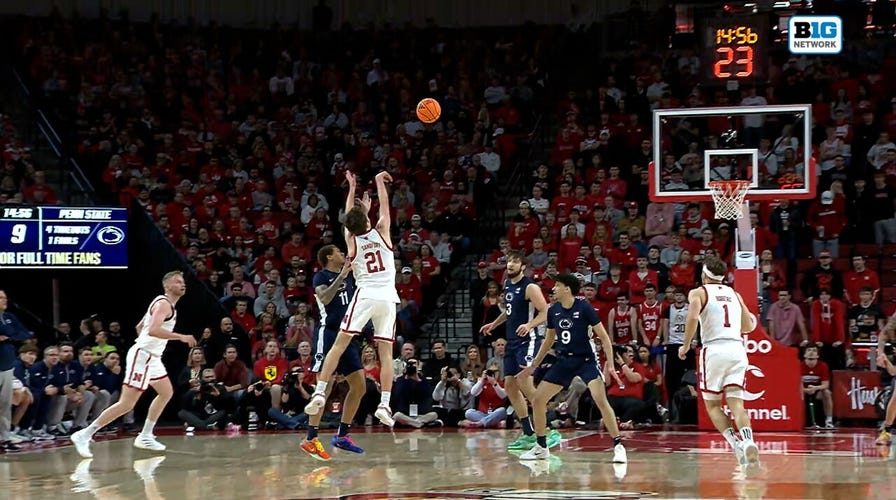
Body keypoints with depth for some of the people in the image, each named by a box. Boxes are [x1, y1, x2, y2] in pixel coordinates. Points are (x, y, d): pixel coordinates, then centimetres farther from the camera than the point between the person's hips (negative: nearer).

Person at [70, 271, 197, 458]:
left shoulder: (165, 304, 17)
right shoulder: (164, 304, -14)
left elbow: (139, 326, 26)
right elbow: (152, 330, -31)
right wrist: (181, 337, -29)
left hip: (152, 357, 11)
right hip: (142, 356, -11)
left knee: (166, 393, 19)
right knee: (127, 403, -13)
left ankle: (145, 437, 21)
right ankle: (84, 436, -13)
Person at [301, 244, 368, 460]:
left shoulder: (348, 276, 16)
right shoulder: (322, 276, -5)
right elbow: (324, 298, -22)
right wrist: (341, 276, -25)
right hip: (328, 333, -8)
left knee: (359, 386, 6)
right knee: (325, 386, -14)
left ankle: (342, 435, 14)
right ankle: (311, 439, -14)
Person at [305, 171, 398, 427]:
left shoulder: (351, 240, 6)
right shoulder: (381, 233, 4)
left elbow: (350, 217, 24)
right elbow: (384, 205, 18)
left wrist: (352, 188, 34)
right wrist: (379, 181, 31)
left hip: (365, 296, -1)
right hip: (387, 298, 1)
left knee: (339, 344, -1)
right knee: (386, 351, 1)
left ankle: (320, 392, -12)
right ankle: (384, 404, -8)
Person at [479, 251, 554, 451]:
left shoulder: (530, 287, -13)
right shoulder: (507, 284, 13)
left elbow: (545, 312, -18)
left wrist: (529, 325, -32)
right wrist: (494, 324, 27)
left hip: (527, 341, -9)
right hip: (512, 342, 9)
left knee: (524, 382, -21)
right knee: (509, 385, 7)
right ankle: (529, 434, 13)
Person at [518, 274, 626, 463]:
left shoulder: (584, 308, -14)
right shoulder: (553, 311, 2)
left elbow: (604, 336, -11)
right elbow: (549, 340, 16)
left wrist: (610, 364, -19)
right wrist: (533, 366, 18)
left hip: (586, 360, -6)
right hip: (564, 360, 6)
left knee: (601, 400, -24)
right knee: (537, 400, 1)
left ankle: (618, 446, -15)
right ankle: (541, 447, 15)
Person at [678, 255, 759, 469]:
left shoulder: (698, 293, 5)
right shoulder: (735, 295, 19)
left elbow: (693, 317, -14)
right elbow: (749, 326, 20)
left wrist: (686, 345, -4)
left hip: (714, 349, -3)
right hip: (737, 349, 3)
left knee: (713, 404, 9)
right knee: (736, 403, 0)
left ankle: (734, 442, -12)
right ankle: (748, 441, -26)